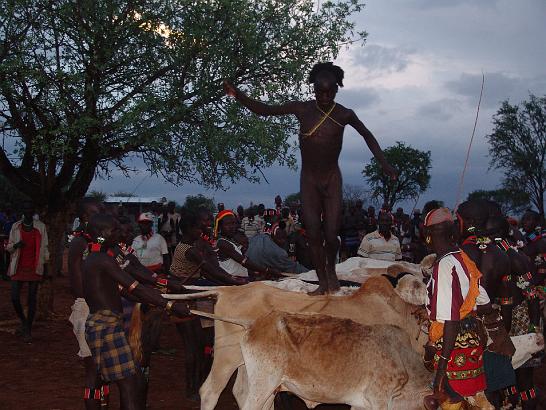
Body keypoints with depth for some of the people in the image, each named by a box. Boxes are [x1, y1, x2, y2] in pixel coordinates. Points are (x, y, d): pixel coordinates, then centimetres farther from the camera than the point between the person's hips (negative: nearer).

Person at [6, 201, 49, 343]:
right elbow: (9, 247, 10)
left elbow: (44, 247, 6)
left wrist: (45, 266, 3)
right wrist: (16, 245, -13)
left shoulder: (40, 227, 3)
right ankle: (23, 321, 23)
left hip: (35, 268, -1)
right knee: (15, 298, -5)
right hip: (18, 268, 1)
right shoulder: (16, 226, 5)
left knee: (32, 299, 0)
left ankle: (28, 331, 8)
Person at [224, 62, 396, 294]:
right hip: (308, 179, 1)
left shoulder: (344, 115, -7)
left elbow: (367, 136, 9)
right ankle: (322, 282, 11)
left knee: (331, 234, -7)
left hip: (332, 179, -1)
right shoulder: (303, 109, -6)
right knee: (313, 234, -3)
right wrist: (238, 96, -16)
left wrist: (384, 164, 3)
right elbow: (265, 110, -2)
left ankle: (331, 269, 24)